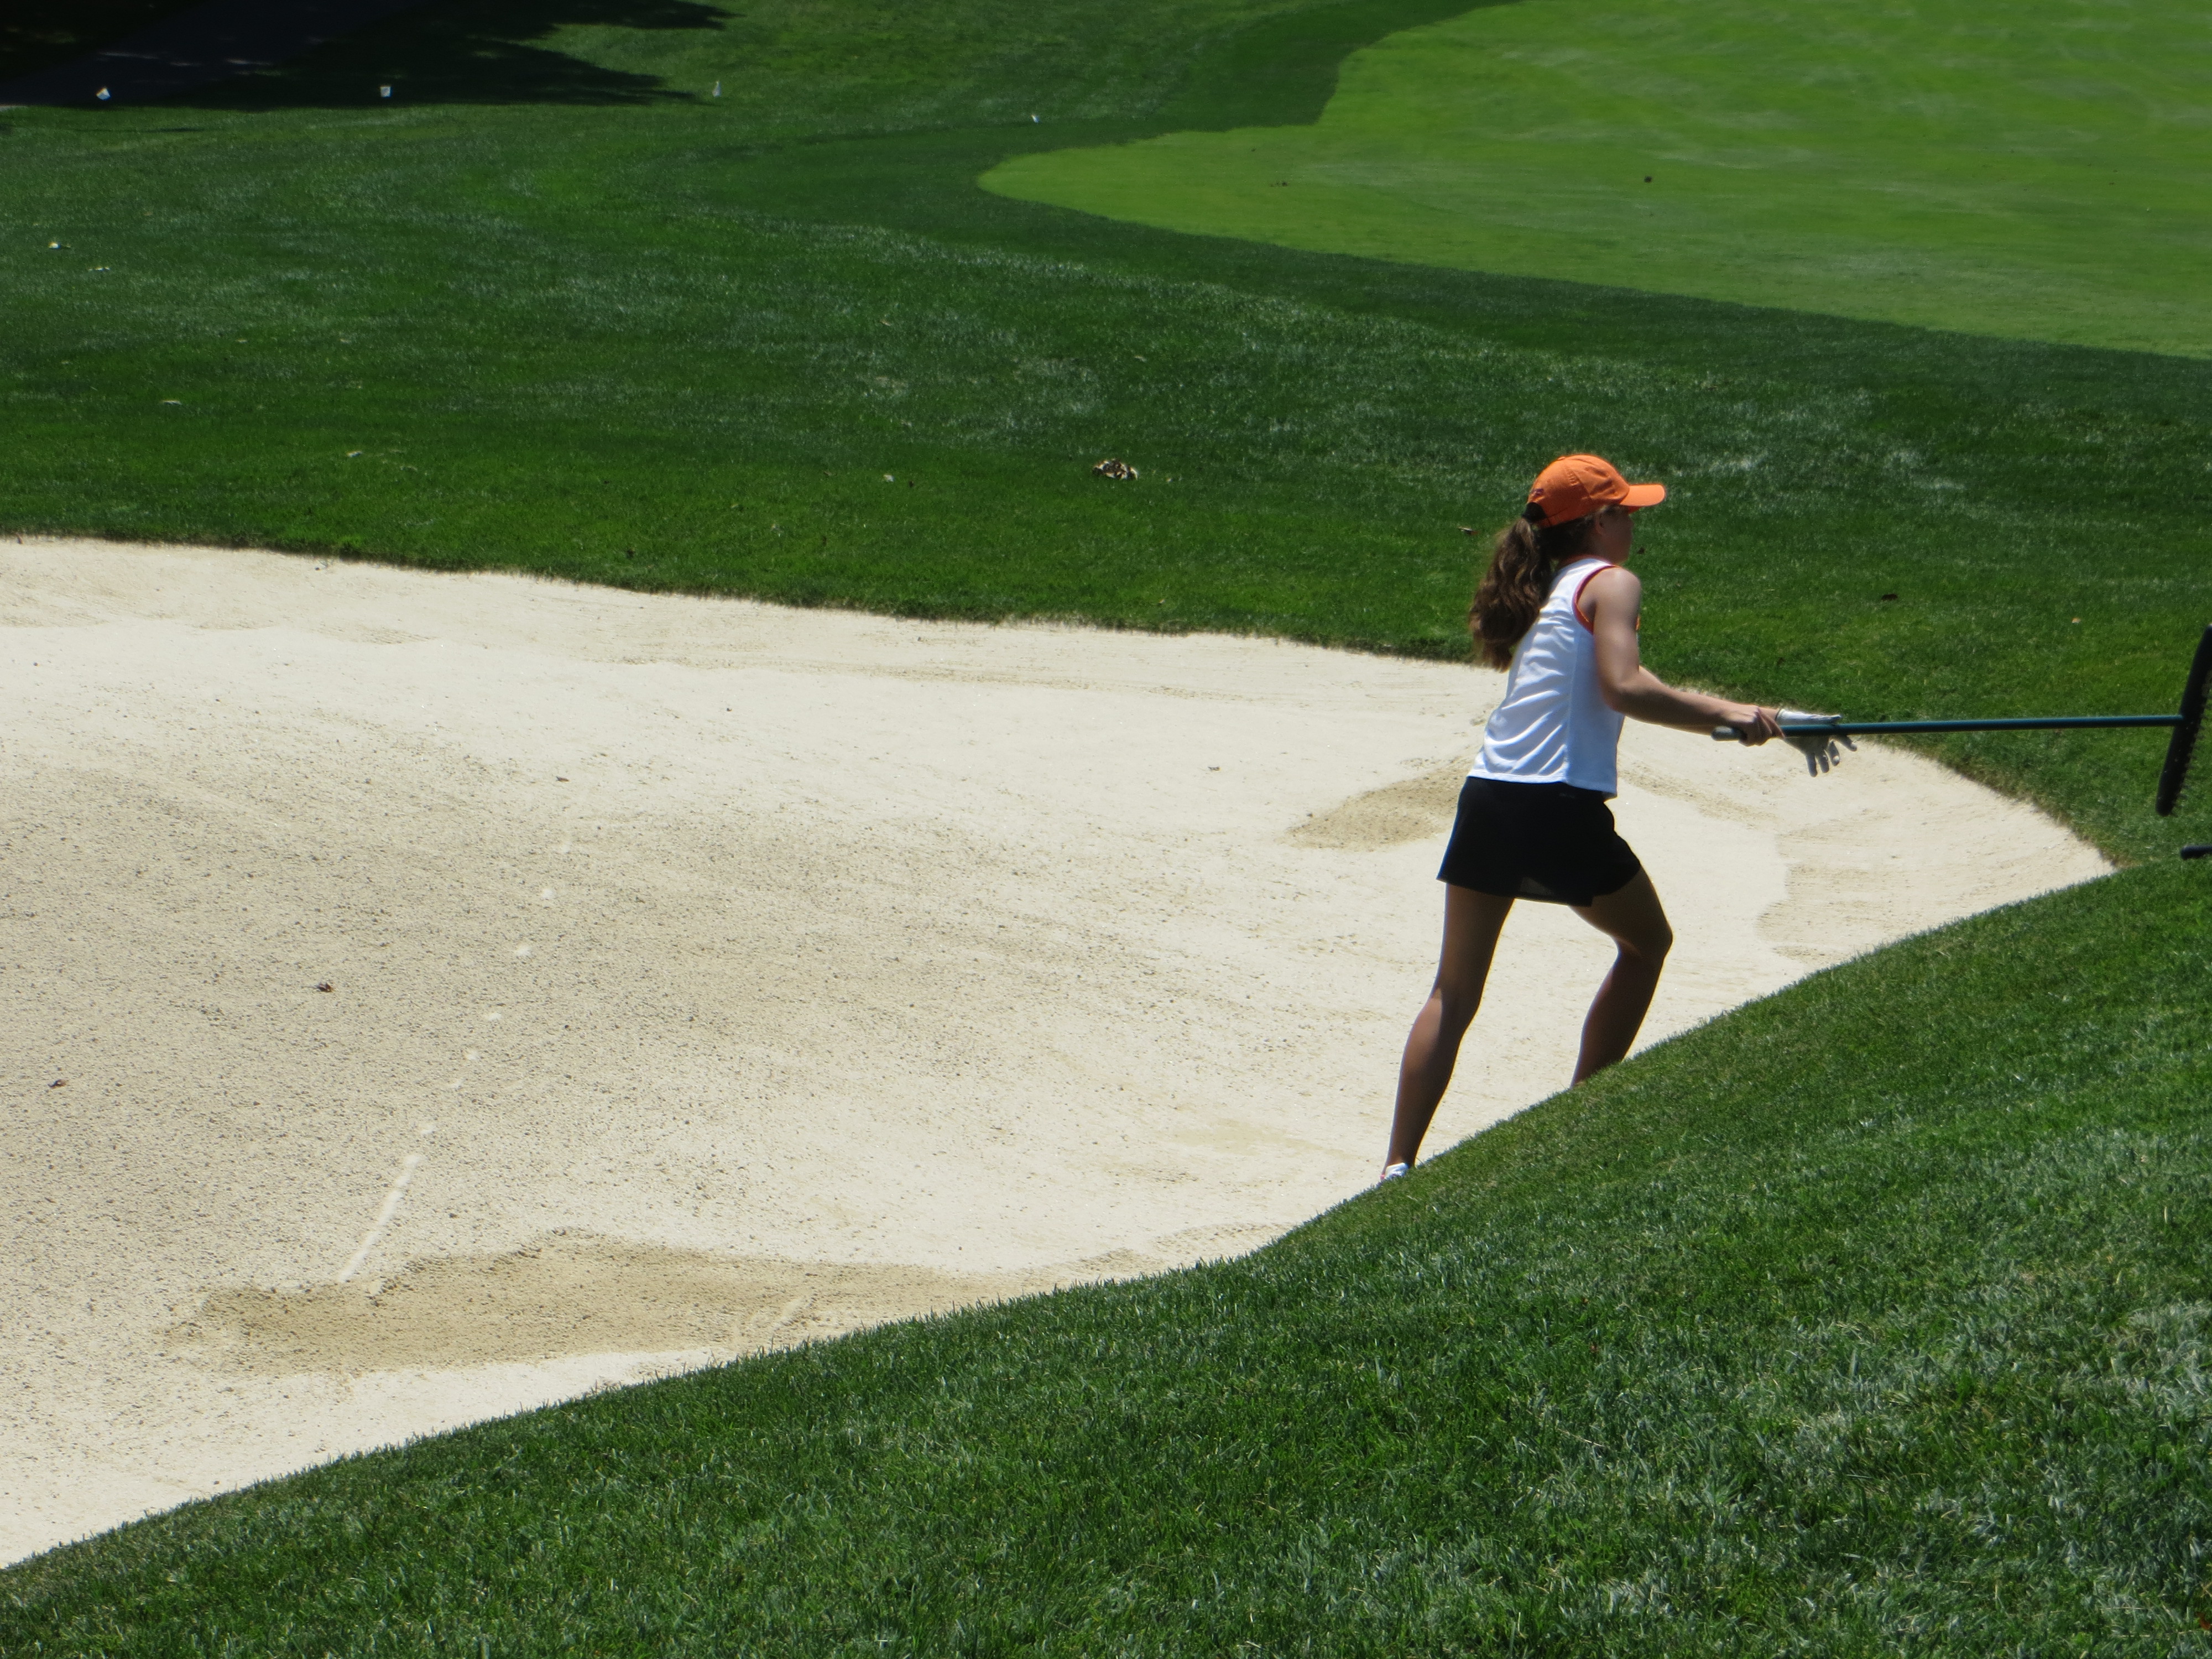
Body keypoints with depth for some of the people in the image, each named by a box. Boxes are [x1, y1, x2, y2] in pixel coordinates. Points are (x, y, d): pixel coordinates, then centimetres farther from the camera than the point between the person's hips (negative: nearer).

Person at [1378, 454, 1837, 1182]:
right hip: (1560, 808, -6)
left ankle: (1398, 1166, -2)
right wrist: (1729, 716, -12)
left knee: (1454, 992, 9)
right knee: (1647, 941, 20)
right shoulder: (1612, 583, 0)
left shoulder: (1544, 591, 24)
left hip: (1486, 800, 6)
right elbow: (1623, 688, -16)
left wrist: (1733, 714, 25)